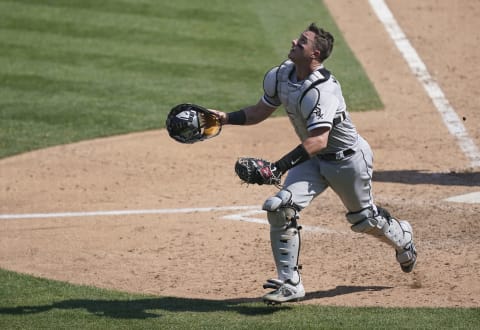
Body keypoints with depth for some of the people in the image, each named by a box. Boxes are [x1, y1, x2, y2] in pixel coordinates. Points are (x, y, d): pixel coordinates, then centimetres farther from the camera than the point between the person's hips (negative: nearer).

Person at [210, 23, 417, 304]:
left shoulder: (322, 89, -33)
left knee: (364, 219, 14)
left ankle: (402, 239, 50)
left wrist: (283, 164, -52)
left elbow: (319, 139, -42)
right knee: (281, 208, -16)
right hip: (314, 160, 6)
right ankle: (290, 283, -11)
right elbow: (260, 112, 8)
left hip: (347, 158, -6)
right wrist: (226, 118, -7)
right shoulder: (281, 76, -7)